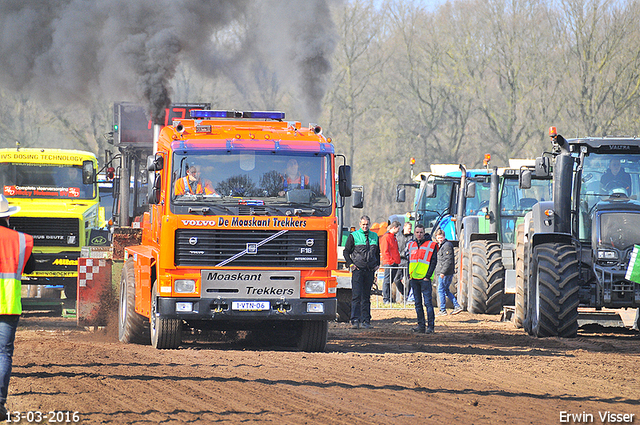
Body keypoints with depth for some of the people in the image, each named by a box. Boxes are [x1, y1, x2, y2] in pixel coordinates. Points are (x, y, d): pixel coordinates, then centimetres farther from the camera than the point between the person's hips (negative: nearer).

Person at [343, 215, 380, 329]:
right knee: (356, 295, -10)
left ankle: (365, 321, 10)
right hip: (358, 269, -4)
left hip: (370, 270, 4)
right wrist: (350, 264, -6)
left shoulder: (374, 236, 14)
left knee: (366, 296, 8)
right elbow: (346, 251, 4)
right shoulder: (353, 236, 2)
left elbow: (377, 252, 25)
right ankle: (355, 321, -14)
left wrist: (377, 265, 13)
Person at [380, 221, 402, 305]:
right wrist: (390, 260, -17)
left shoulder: (393, 237, 20)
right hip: (388, 263, -9)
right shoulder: (386, 237, -9)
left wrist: (397, 261, 16)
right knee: (387, 281, -7)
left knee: (391, 281, 10)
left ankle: (389, 298, 13)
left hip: (394, 263, 9)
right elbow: (385, 251, -14)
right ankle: (385, 299, -7)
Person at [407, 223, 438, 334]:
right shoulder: (411, 245, 14)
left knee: (428, 302, -8)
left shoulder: (431, 245, -2)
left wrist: (428, 276, -12)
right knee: (418, 303, 8)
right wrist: (409, 275, 11)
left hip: (425, 278, -6)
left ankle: (431, 326, -6)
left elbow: (434, 262, -6)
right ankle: (421, 325, 12)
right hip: (414, 278, 6)